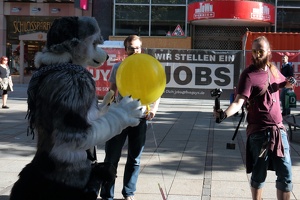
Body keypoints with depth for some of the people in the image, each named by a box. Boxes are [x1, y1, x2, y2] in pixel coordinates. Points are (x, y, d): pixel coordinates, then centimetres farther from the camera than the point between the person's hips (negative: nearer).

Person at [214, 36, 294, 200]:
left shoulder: (273, 69, 7)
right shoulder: (249, 75, -13)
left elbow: (286, 83, 29)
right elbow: (238, 102, -24)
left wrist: (293, 82, 5)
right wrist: (224, 114, -43)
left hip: (279, 129, 6)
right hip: (259, 132, -6)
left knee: (285, 174, 8)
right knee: (259, 175, 5)